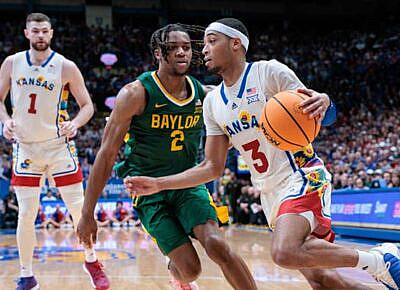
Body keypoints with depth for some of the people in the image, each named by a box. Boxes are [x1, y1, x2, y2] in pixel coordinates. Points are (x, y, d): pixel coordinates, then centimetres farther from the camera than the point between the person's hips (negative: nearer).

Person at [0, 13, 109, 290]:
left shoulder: (66, 67, -5)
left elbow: (87, 105, 0)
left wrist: (75, 123, -20)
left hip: (59, 145, -1)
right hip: (25, 147, 1)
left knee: (79, 207, 0)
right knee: (26, 214, 0)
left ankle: (92, 261, 22)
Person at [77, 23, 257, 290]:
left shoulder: (204, 95, -4)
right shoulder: (136, 93, -15)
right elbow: (107, 154, -13)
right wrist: (87, 214, -14)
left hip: (188, 183, 3)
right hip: (149, 190, -3)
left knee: (217, 245, -22)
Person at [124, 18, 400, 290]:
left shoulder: (269, 72, -7)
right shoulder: (212, 101, 10)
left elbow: (325, 116, -6)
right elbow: (212, 168, 12)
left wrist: (323, 102, -31)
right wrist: (158, 184, 4)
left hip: (303, 177, -6)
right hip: (271, 194, 6)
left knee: (285, 252, -31)